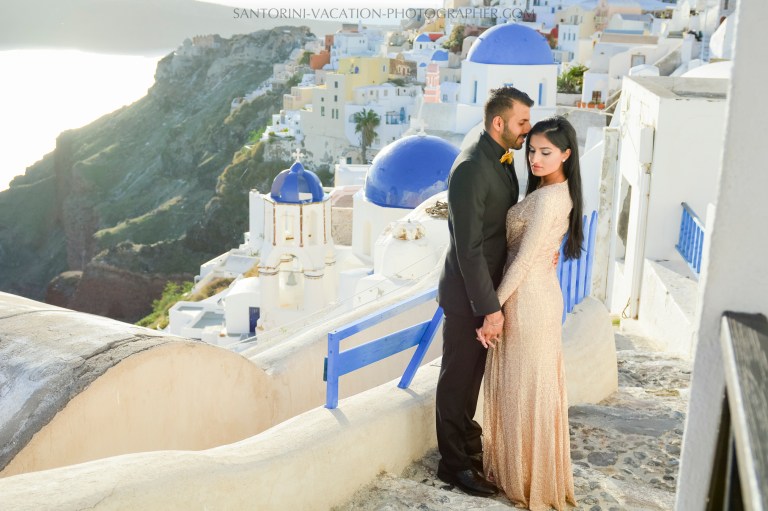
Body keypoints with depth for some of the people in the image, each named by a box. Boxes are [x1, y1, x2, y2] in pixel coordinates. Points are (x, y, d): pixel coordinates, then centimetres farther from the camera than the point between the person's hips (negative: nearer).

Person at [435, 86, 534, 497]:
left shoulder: (502, 159, 5)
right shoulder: (471, 169, -24)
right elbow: (468, 248, -25)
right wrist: (489, 308, -24)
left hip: (490, 288, 9)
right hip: (468, 294, -9)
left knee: (472, 374, 22)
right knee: (458, 378, 7)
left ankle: (468, 446, 40)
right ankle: (455, 463, 23)